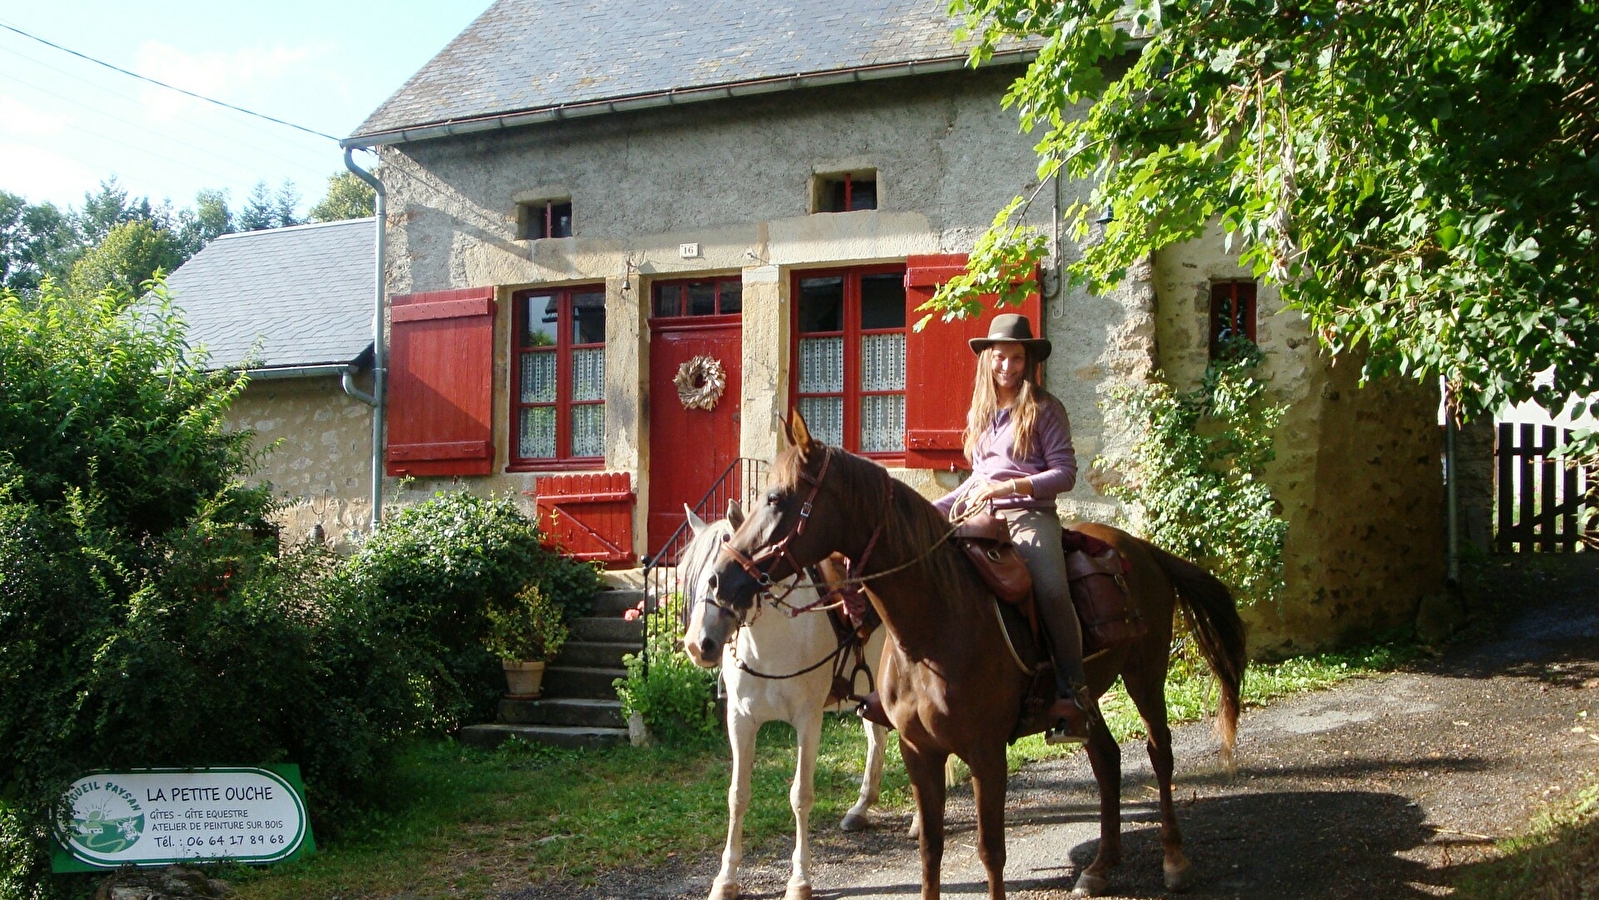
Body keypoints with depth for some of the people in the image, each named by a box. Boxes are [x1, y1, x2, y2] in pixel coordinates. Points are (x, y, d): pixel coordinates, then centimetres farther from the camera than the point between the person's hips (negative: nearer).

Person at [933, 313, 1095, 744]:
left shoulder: (1044, 409, 2)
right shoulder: (980, 414, 20)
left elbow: (1065, 472, -5)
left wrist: (1009, 487, -16)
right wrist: (934, 509, 16)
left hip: (1030, 516, -5)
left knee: (1051, 589, -32)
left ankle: (1073, 692, -21)